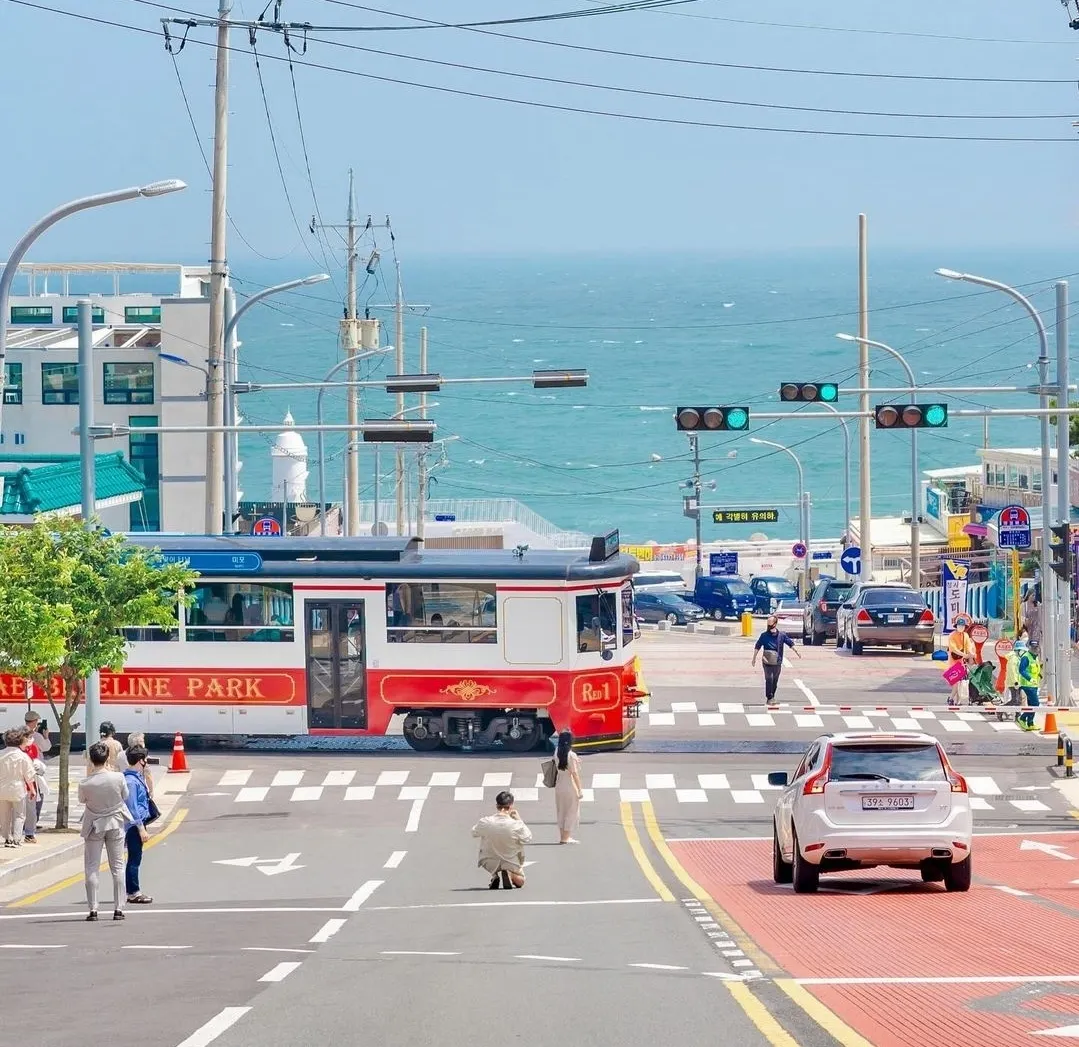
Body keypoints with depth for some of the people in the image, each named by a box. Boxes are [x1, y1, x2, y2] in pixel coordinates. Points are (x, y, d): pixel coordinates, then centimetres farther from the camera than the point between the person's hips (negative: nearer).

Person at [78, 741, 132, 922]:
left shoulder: (85, 784, -19)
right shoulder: (118, 778, -18)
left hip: (94, 825, -1)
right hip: (115, 824, 1)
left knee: (91, 868, 6)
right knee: (117, 866, 10)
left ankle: (93, 910, 1)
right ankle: (118, 909, 9)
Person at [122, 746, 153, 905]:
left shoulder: (137, 777, 13)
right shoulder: (131, 780, -18)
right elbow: (132, 807, -20)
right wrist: (141, 829, -19)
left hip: (138, 824, 10)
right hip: (134, 825, -10)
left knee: (135, 858, 14)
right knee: (134, 859, -4)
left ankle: (134, 892, 20)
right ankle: (133, 893, 0)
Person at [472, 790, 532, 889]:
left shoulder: (485, 822, -23)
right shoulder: (516, 825, -27)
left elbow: (474, 832, 0)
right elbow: (528, 838, -6)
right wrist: (518, 819, -4)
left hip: (490, 863, 1)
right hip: (511, 864, -1)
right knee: (520, 881, 30)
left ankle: (494, 876, 11)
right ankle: (509, 875, -8)